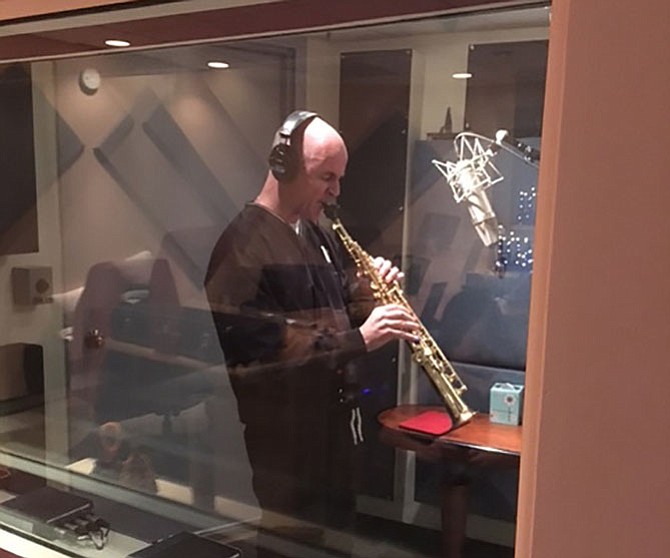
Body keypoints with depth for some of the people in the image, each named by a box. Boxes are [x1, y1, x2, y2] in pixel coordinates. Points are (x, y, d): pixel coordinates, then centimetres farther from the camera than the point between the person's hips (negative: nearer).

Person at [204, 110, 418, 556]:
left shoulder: (319, 233, 9)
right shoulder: (245, 244, -20)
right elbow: (255, 352, -27)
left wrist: (374, 289, -4)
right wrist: (359, 339, -29)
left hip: (335, 425, 8)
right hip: (283, 442, -8)